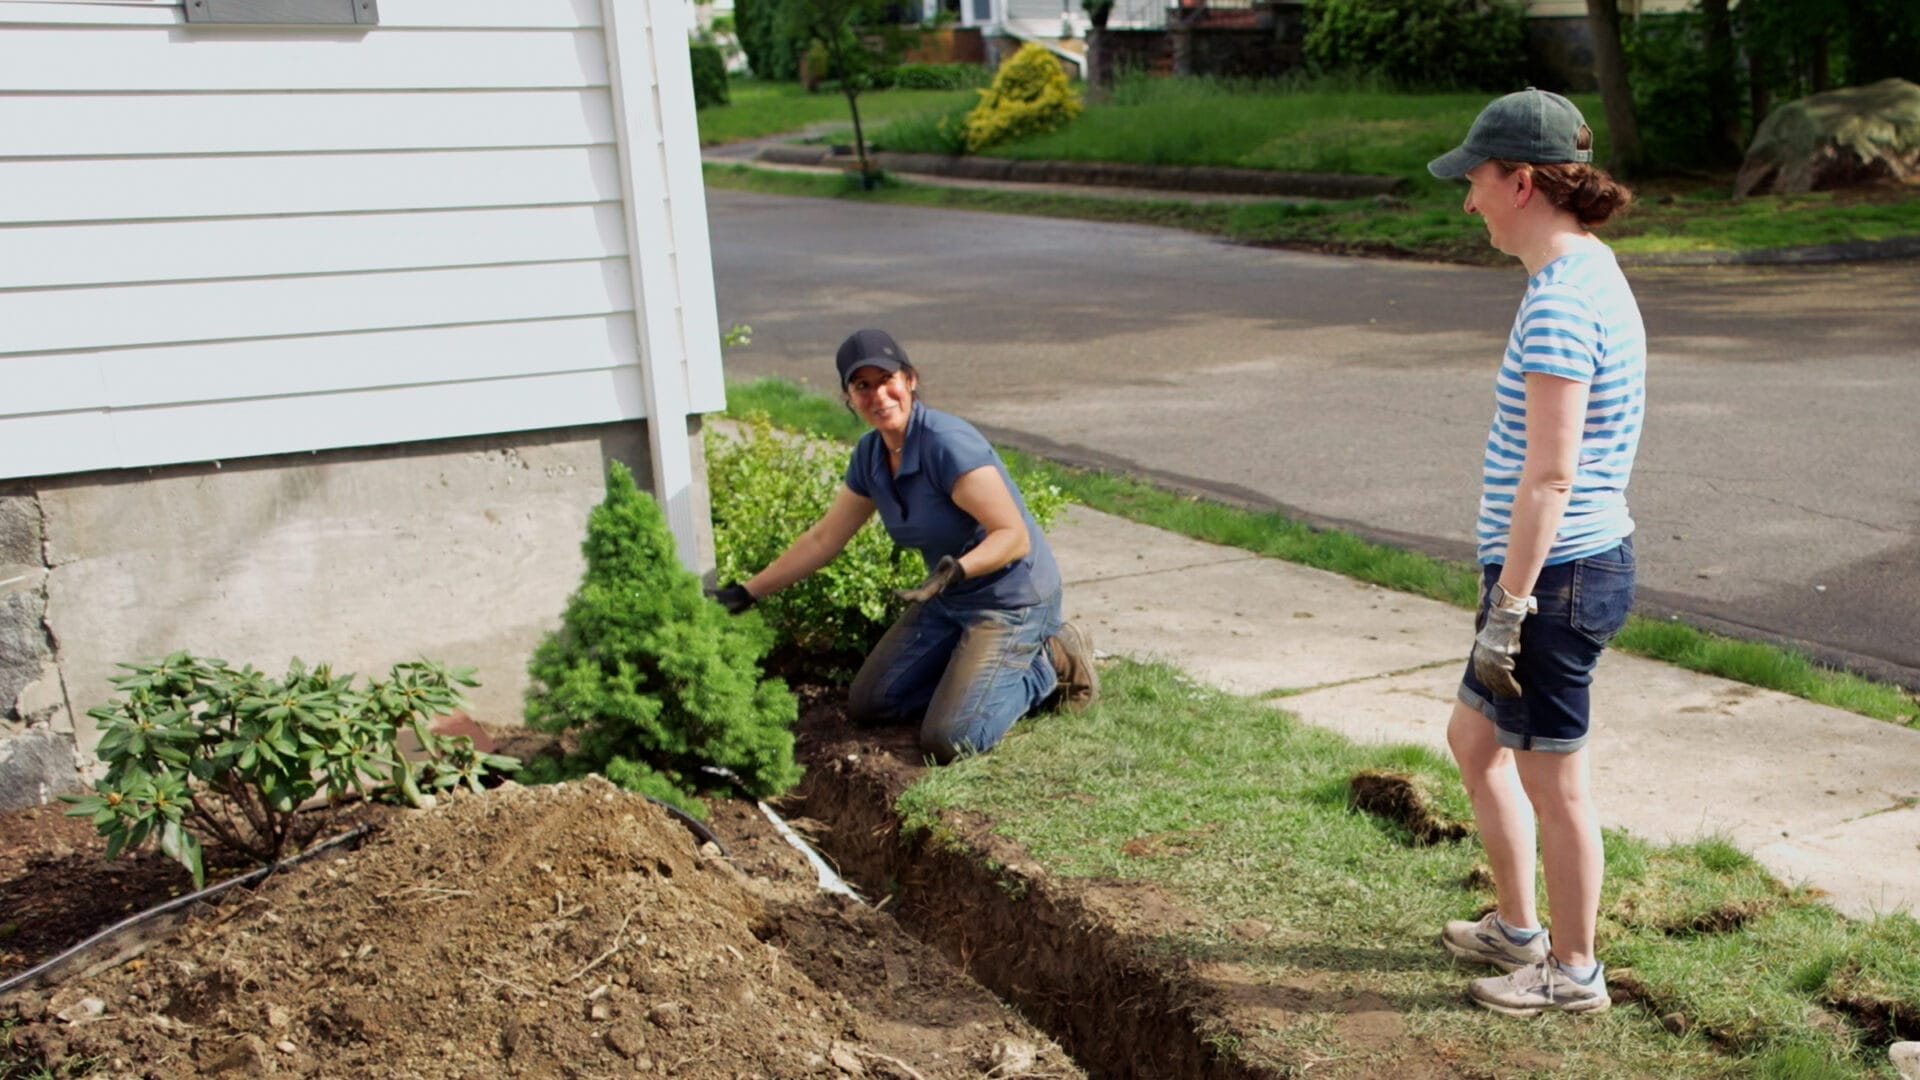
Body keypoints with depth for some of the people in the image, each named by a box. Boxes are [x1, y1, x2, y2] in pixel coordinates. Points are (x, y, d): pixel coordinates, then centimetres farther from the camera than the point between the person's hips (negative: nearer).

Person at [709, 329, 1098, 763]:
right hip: (947, 602, 8)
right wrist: (747, 592, 9)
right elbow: (823, 539, 9)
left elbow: (1014, 535, -27)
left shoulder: (947, 443, -25)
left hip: (1011, 600, -8)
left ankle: (1050, 663, 4)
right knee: (867, 705, 8)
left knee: (947, 741, -17)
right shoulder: (870, 455, -1)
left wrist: (955, 570, -44)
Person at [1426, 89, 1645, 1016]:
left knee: (1553, 778, 6)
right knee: (1474, 740, 22)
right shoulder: (1591, 275, 11)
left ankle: (1573, 970, 23)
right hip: (1584, 560, 10)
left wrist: (1506, 610, -20)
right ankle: (1517, 927, 37)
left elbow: (1549, 477, -24)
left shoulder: (1561, 300, -21)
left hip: (1556, 569, -10)